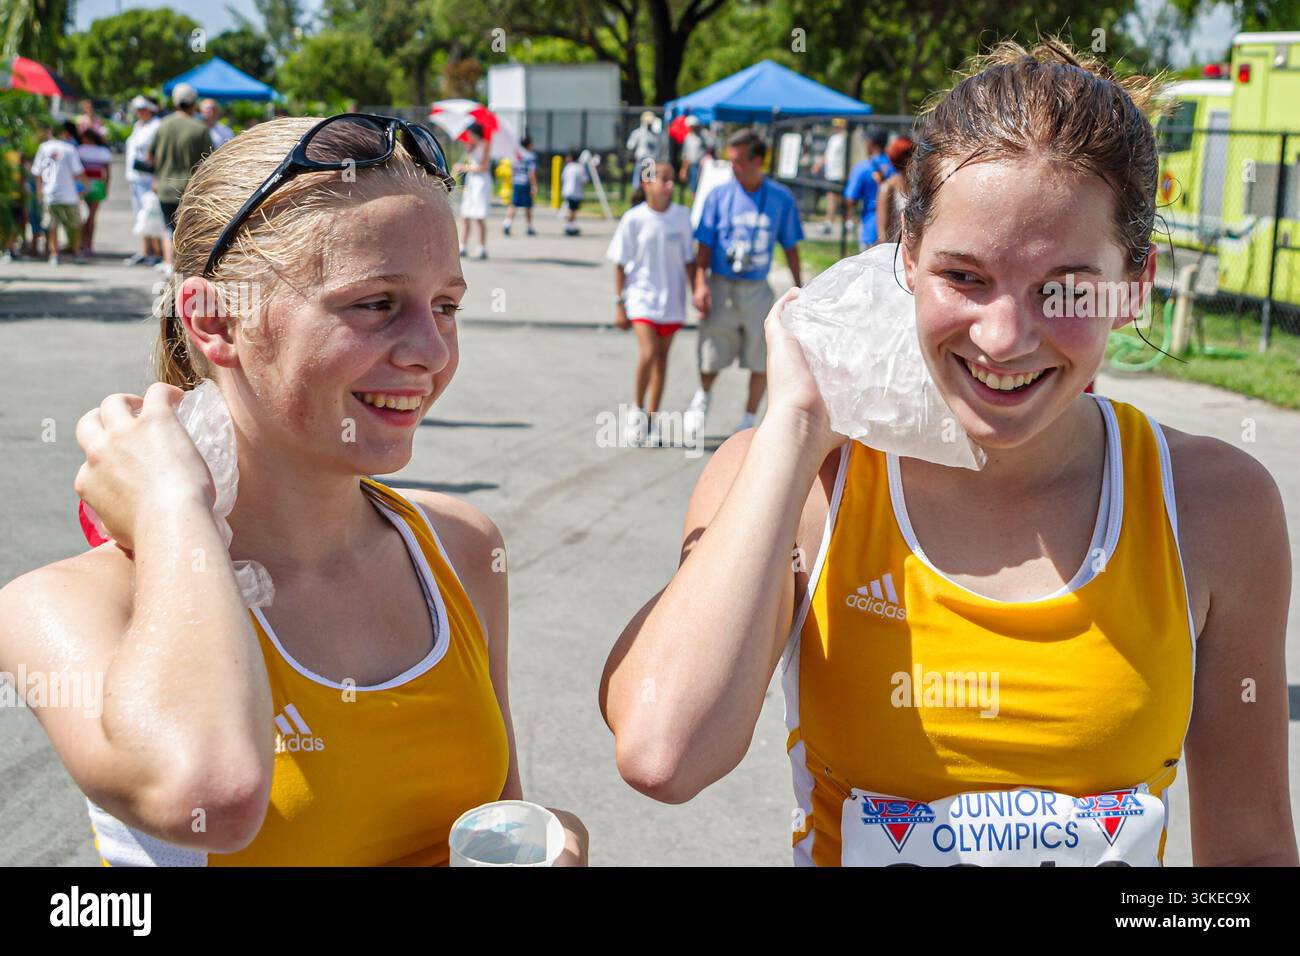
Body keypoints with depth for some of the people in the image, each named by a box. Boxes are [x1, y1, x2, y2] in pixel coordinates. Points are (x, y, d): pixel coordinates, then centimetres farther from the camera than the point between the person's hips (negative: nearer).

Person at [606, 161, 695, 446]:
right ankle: (637, 410, 5)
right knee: (649, 352, -17)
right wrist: (619, 303, -3)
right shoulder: (633, 219, -8)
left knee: (662, 357, 9)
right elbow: (620, 264, -2)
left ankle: (652, 419, 20)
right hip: (642, 295, -3)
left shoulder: (682, 216, 1)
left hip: (672, 297, 3)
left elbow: (688, 260, 9)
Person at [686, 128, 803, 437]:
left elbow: (790, 247, 8)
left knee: (761, 360, 5)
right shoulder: (719, 195, -2)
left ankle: (749, 421, 20)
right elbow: (704, 246, -1)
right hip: (720, 287, -1)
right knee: (710, 357, 1)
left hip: (757, 291, 1)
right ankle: (702, 398, 31)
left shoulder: (781, 198, 0)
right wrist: (700, 284, -13)